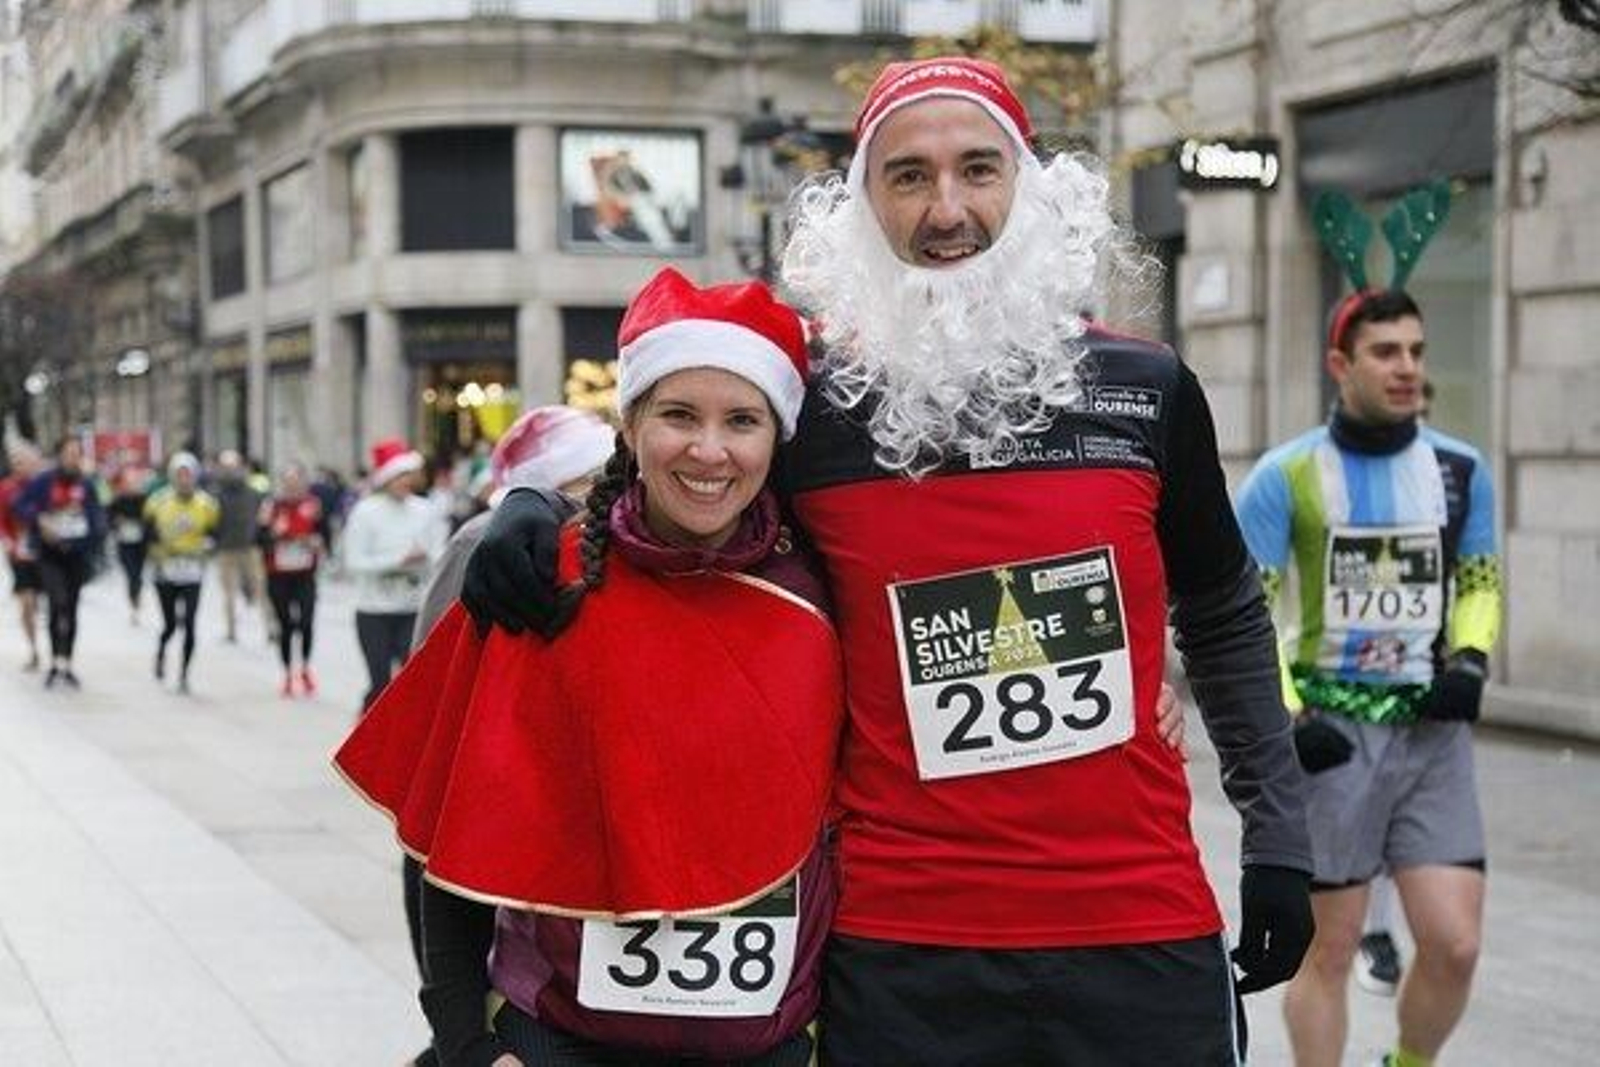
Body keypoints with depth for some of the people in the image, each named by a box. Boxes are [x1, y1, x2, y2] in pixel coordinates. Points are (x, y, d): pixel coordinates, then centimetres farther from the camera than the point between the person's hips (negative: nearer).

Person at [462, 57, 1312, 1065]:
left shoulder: (1145, 389, 3)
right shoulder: (808, 403, -3)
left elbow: (1224, 620, 15)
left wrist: (1279, 831, 13)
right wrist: (533, 505, -8)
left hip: (1144, 929, 1)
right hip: (900, 946, -1)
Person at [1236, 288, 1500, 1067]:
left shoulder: (1460, 471, 5)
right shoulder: (1288, 474, -6)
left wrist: (1471, 659, -1)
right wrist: (1286, 717, -13)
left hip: (1432, 731, 3)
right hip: (1329, 732, -3)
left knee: (1455, 944, -2)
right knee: (1329, 948, 3)